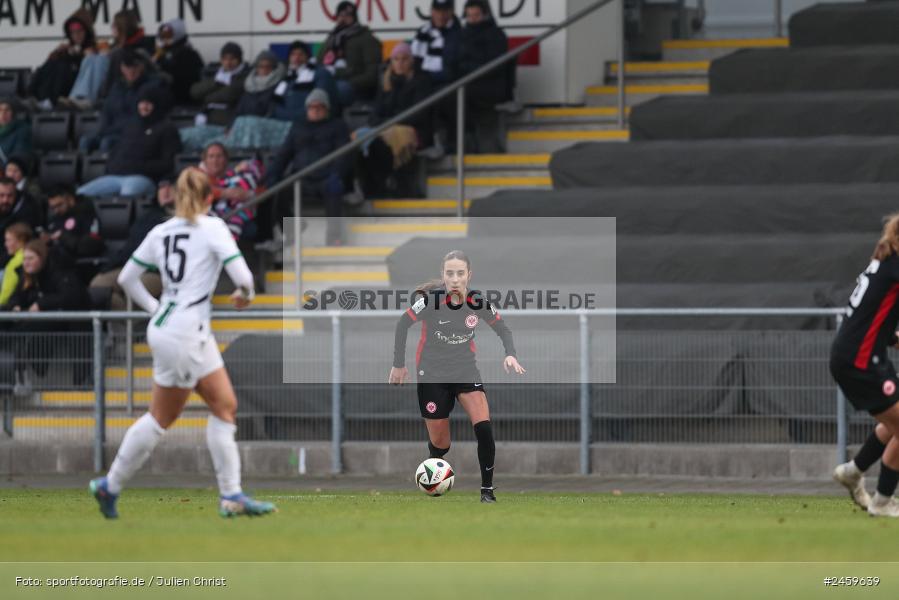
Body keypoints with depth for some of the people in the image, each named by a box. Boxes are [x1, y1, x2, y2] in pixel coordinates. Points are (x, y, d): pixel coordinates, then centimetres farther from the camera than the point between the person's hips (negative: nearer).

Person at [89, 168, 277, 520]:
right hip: (185, 334, -8)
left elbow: (127, 278, 13)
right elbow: (241, 273, -17)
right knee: (162, 418, 0)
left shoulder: (161, 232, 10)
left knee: (224, 406, 13)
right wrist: (245, 295, 4)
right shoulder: (212, 227, -8)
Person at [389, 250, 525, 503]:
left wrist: (510, 355, -15)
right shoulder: (430, 300, -20)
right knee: (440, 445, 4)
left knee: (484, 428, -21)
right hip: (433, 376, -2)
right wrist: (399, 365, -3)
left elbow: (502, 328, 3)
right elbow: (402, 325, -7)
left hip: (466, 372, 2)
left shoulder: (478, 302, -11)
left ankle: (487, 490, -10)